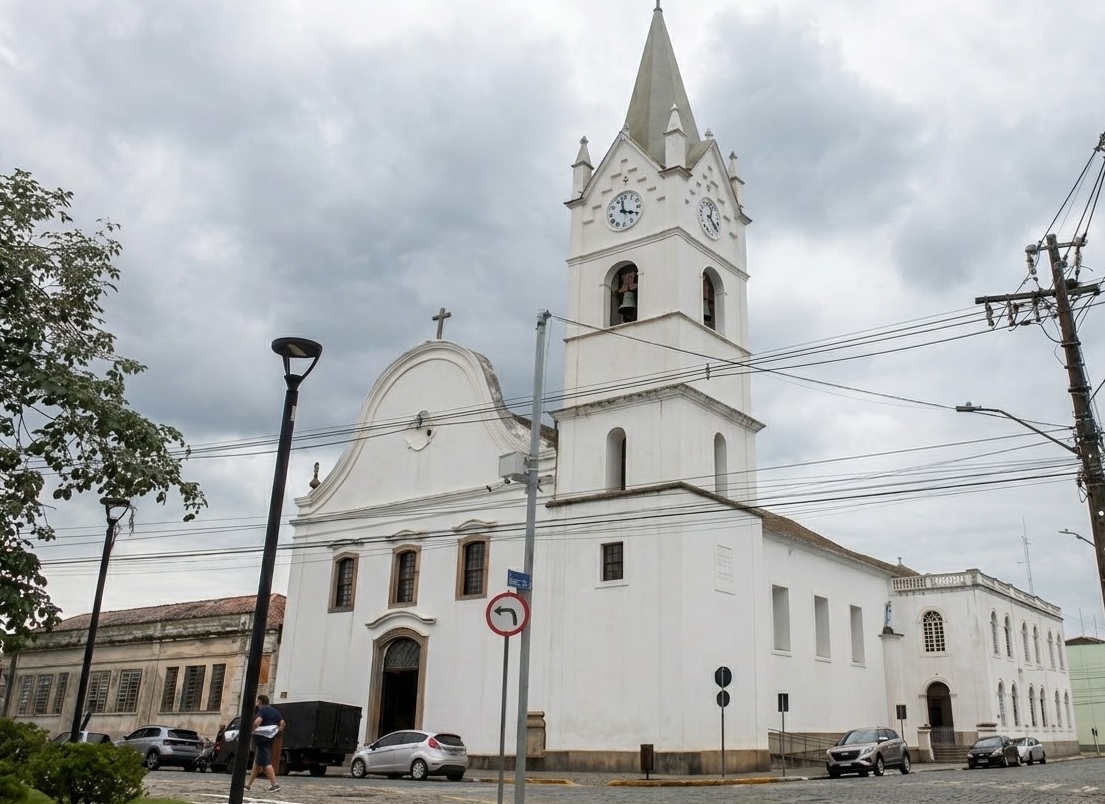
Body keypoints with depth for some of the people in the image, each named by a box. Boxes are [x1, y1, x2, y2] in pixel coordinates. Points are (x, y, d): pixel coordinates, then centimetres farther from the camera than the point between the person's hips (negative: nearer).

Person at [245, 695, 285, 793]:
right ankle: (248, 784, 22)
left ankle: (274, 784, -17)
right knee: (257, 763, 15)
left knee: (266, 762, -10)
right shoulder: (275, 711, 16)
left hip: (262, 739, -9)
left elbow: (257, 721, -26)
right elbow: (282, 723, 14)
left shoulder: (262, 710, -10)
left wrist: (253, 729, -12)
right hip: (270, 739, 9)